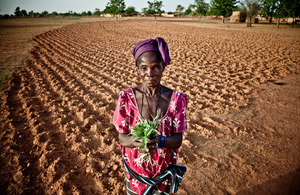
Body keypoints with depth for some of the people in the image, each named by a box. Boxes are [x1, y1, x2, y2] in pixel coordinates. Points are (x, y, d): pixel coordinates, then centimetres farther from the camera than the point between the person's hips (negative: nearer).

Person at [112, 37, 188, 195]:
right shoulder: (127, 97, -14)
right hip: (135, 169, 0)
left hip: (164, 169, 1)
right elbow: (122, 137, -12)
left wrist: (159, 141, -33)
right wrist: (137, 142, -34)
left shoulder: (176, 99, -13)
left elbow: (178, 139, -12)